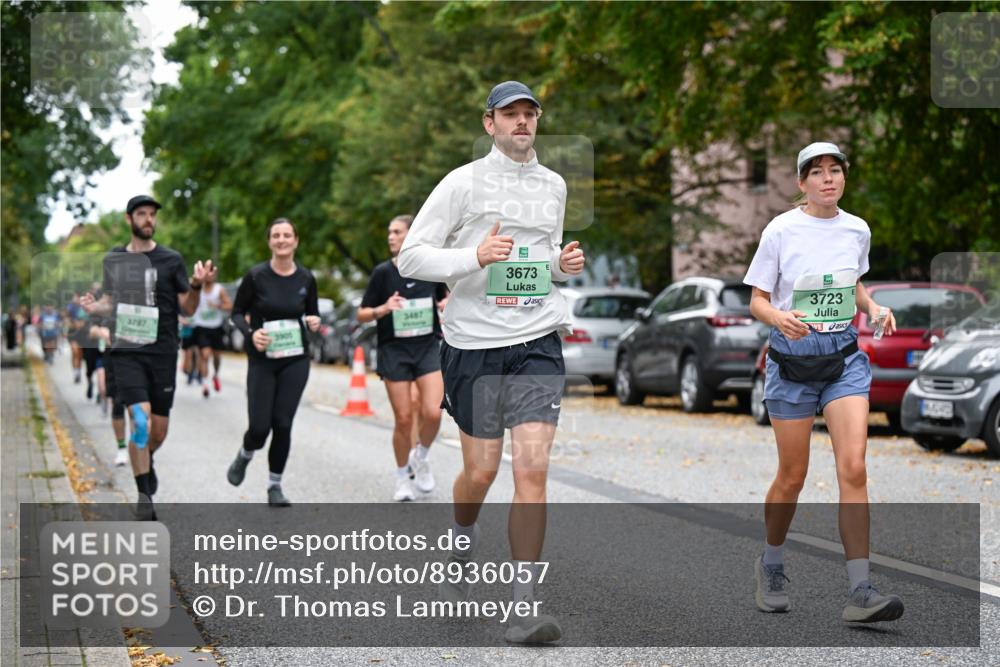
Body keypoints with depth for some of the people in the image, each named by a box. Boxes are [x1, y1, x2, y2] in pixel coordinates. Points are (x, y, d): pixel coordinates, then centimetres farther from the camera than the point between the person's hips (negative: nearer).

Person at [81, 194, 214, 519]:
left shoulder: (171, 260, 1)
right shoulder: (113, 260, 8)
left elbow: (187, 309, 2)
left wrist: (196, 285, -17)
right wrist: (95, 307, -2)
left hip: (162, 354, 0)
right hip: (126, 352, 0)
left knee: (159, 431, 6)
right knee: (141, 421, -17)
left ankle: (145, 462, 41)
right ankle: (144, 496, -6)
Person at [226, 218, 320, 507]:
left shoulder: (306, 278, 0)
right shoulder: (256, 276, -8)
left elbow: (313, 314, 13)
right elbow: (236, 312, 0)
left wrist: (314, 322, -10)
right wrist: (250, 332, -18)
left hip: (295, 360, 2)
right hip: (262, 359, -2)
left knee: (282, 423, -2)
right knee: (260, 427, -4)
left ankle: (274, 486, 13)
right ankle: (244, 456, 31)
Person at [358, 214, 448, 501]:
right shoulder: (383, 272, -4)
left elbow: (444, 296, 21)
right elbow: (362, 314, 0)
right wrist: (383, 309, -19)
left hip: (428, 348, 1)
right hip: (394, 351, -1)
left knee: (432, 413, -14)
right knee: (404, 419, -1)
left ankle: (421, 457, 16)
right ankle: (402, 478, 19)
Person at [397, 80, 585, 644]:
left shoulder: (555, 185, 13)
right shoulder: (463, 183, -2)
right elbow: (410, 257, -5)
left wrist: (564, 265, 6)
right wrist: (475, 257, -20)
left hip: (538, 344, 3)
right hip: (474, 344, -2)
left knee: (533, 470, -10)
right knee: (481, 472, 5)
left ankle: (525, 607, -9)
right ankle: (463, 548, 39)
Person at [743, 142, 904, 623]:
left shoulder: (857, 230, 5)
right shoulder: (781, 230, -6)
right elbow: (757, 301, -4)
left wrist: (873, 307, 2)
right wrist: (778, 317, -25)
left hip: (845, 357, 3)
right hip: (793, 357, -2)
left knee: (853, 468, -11)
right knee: (792, 475, 4)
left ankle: (859, 592, -12)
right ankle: (771, 565, 31)